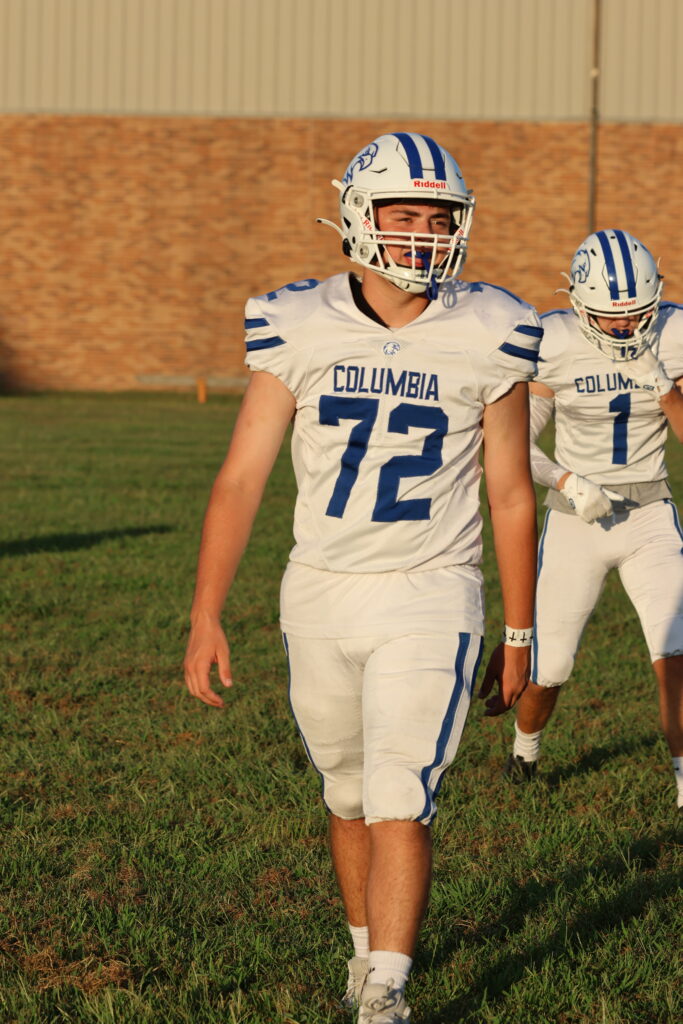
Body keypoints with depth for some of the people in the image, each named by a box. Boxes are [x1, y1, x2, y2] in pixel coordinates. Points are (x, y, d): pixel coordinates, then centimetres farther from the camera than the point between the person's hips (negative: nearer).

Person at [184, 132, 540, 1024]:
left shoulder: (485, 339, -6)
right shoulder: (301, 329, -5)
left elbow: (511, 494, 3)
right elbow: (241, 478, -4)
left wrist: (519, 634, 5)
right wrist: (206, 616, -10)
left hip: (429, 599, -2)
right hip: (321, 594, 2)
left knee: (400, 803, -13)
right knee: (350, 797, 17)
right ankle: (368, 945, 38)